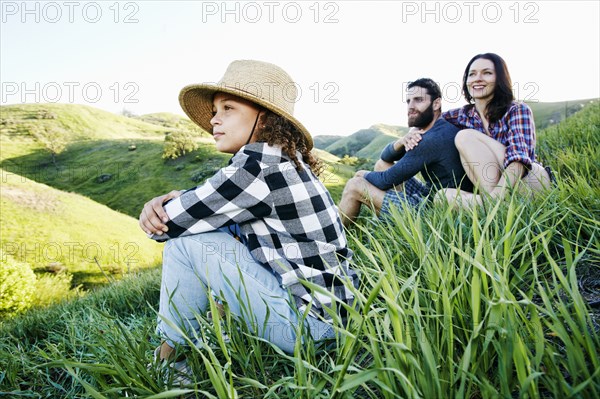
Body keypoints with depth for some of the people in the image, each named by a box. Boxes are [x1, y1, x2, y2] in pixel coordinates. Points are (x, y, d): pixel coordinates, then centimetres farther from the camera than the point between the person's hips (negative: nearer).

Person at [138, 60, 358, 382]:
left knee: (185, 242, -10)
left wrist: (162, 211, 8)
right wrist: (166, 200, -8)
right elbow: (200, 204, 12)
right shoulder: (279, 160, 8)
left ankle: (166, 360, 11)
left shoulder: (259, 164, -20)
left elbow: (172, 222, -15)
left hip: (310, 323, -9)